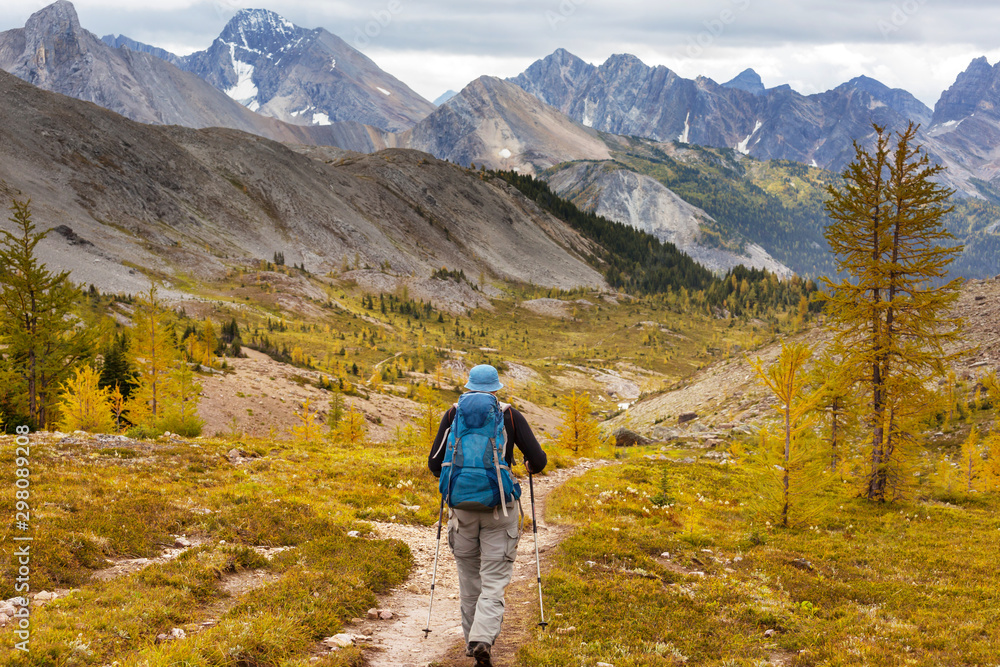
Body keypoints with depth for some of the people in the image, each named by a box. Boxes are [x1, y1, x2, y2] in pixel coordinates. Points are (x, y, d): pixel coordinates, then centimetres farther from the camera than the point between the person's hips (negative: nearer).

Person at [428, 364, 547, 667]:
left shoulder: (453, 415, 3)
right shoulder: (510, 416, 1)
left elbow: (435, 464, 0)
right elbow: (538, 459, -2)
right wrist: (531, 466, 22)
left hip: (462, 505, 2)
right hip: (499, 507, -2)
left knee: (469, 579, 17)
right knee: (494, 581, 0)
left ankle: (473, 640, 27)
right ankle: (483, 640, -19)